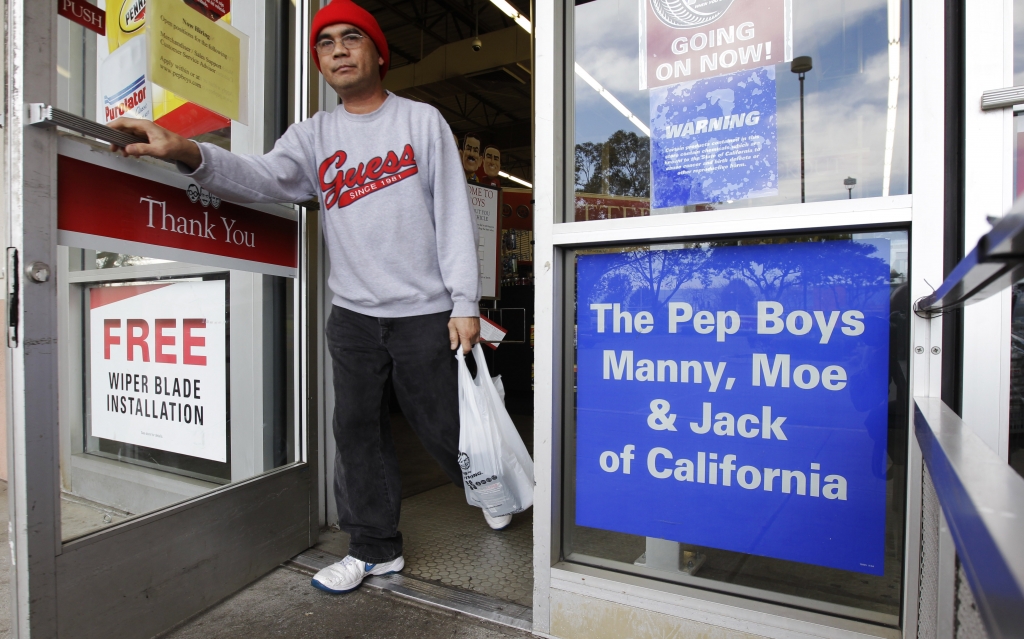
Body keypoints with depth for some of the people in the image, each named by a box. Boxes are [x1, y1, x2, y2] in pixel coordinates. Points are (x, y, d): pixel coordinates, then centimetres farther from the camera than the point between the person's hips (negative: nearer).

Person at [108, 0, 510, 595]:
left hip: (426, 311, -3)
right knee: (358, 430, 8)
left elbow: (454, 214, -3)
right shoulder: (315, 134, 12)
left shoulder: (423, 120, 3)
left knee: (445, 425, 5)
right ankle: (376, 547, 25)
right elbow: (262, 176, -5)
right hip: (352, 312, 4)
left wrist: (465, 302, -10)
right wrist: (189, 153, -26)